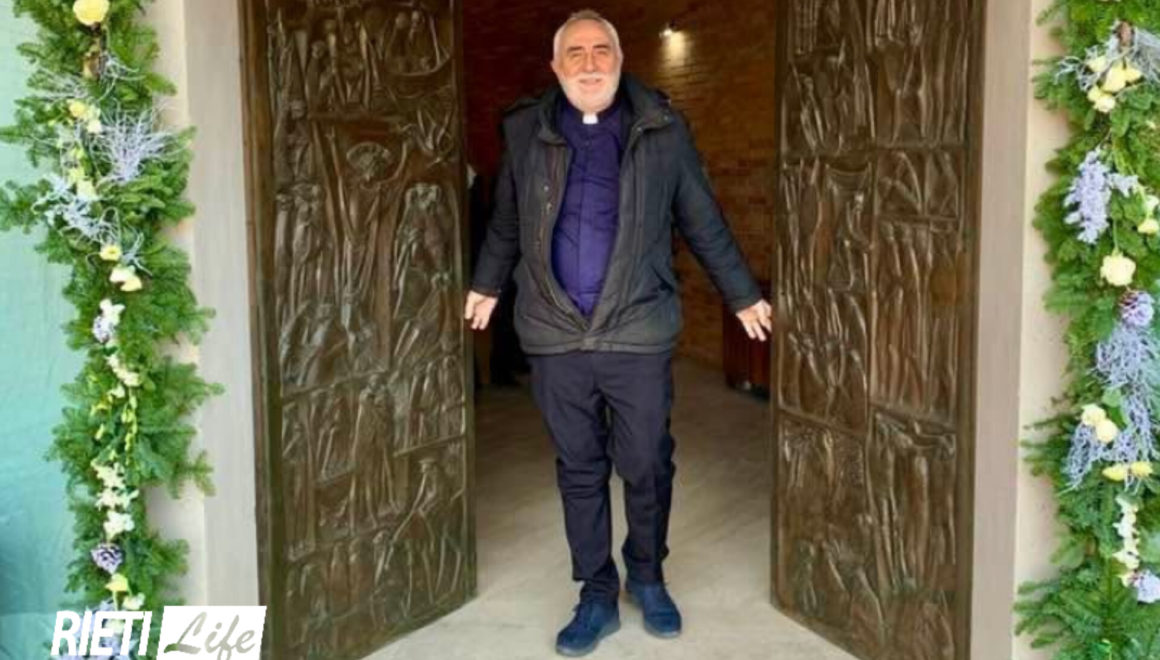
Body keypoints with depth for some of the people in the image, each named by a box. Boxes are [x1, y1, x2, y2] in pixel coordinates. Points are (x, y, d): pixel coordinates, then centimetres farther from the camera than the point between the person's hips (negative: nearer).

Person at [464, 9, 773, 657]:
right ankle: (598, 596, 24)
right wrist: (486, 285, 24)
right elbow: (506, 222, 17)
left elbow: (704, 222, 6)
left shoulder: (663, 129, 0)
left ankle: (648, 577, 32)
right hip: (555, 336, 1)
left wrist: (743, 295, 9)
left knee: (648, 467, 9)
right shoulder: (525, 131, 3)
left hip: (639, 334, -1)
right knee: (579, 471, 10)